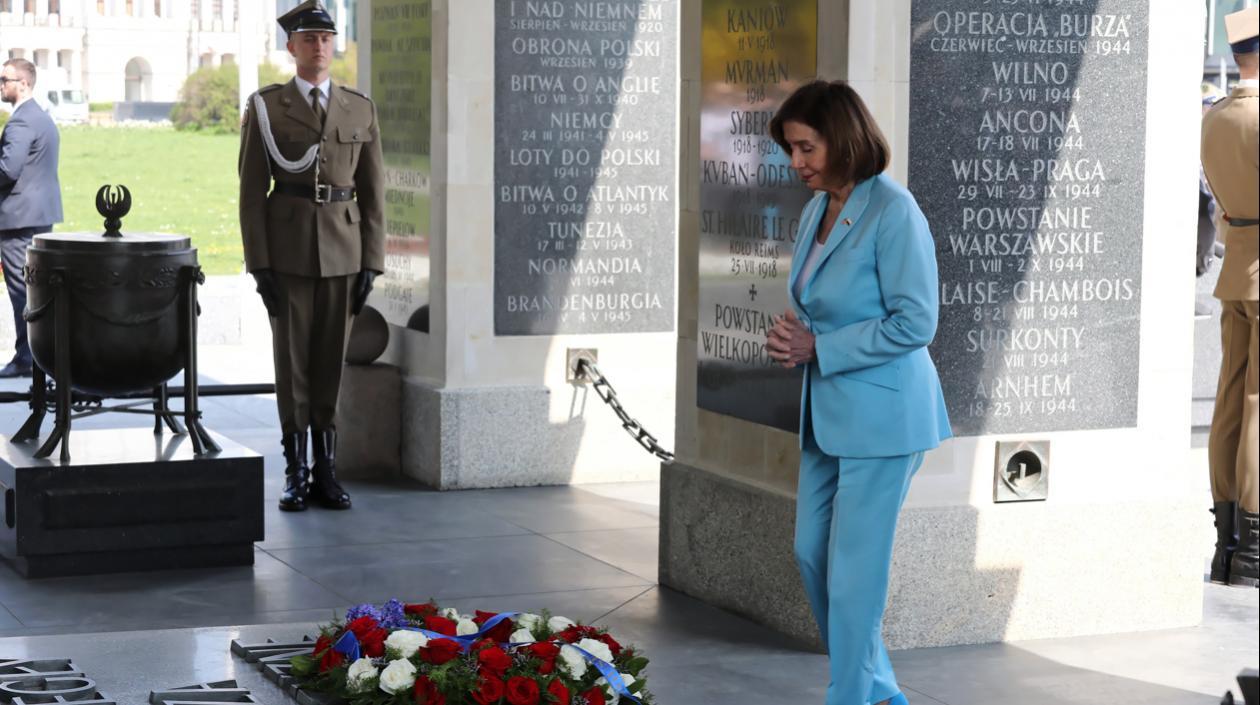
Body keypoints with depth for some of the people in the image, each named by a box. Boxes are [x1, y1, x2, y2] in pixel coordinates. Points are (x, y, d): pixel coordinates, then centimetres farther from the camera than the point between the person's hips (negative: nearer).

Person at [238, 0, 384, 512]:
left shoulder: (361, 110, 6)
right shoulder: (265, 107, -1)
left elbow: (373, 194, 6)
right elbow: (251, 191, -3)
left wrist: (371, 263, 0)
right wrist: (259, 265, -10)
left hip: (343, 252, 2)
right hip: (287, 250, -2)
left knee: (330, 360, 6)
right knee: (292, 361, 1)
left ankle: (325, 470, 14)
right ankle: (296, 473, 10)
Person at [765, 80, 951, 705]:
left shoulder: (894, 212, -17)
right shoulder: (816, 209, 8)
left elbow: (915, 322, -19)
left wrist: (818, 347, -18)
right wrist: (790, 332, -2)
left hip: (881, 413, -9)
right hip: (827, 412, 9)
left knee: (853, 568, -1)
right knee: (811, 555, 14)